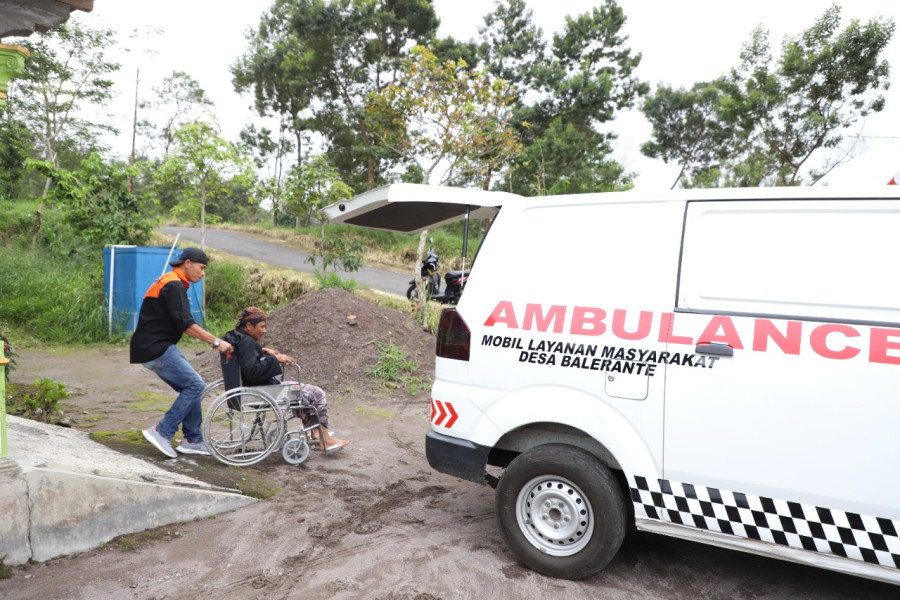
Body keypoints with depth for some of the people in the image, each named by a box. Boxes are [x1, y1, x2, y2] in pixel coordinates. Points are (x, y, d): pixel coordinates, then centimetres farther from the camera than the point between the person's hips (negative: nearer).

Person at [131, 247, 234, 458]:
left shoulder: (170, 283, 19)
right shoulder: (174, 285, -14)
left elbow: (181, 324, 22)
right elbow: (186, 324, -22)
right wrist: (216, 342, -19)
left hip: (159, 346, 11)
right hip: (155, 348, -11)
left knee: (190, 387, 11)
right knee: (195, 385, -12)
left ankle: (192, 440, 14)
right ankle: (162, 432, -6)